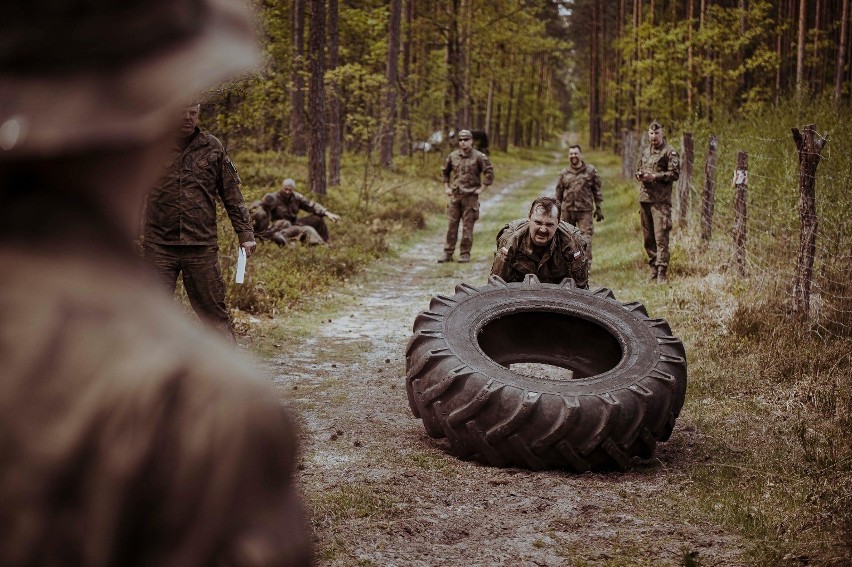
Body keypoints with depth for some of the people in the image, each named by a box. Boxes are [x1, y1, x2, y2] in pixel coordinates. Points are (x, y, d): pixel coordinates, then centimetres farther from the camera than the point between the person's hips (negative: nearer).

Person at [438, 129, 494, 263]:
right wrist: (446, 187, 14)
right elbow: (444, 171, 22)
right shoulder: (453, 156, 7)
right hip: (455, 196, 4)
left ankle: (465, 254, 6)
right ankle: (448, 253, 8)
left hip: (470, 196, -4)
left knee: (467, 226, 0)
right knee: (452, 225, 4)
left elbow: (489, 173, -7)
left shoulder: (479, 157, -6)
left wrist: (481, 188, -8)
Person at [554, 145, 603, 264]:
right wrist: (557, 211, 10)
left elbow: (597, 190, 6)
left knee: (585, 237, -8)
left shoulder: (590, 170, 3)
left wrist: (598, 208, 3)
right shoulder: (564, 173, 8)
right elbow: (559, 193, 13)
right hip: (567, 210, 3)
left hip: (585, 210, -2)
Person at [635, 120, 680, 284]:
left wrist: (655, 176, -16)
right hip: (644, 198, 7)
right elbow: (638, 170, 28)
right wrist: (639, 175, 5)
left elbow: (674, 174, -9)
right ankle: (654, 269, 19)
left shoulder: (669, 152, -2)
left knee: (661, 236, -12)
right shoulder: (645, 152, 19)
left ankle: (662, 273, -13)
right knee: (647, 237, 10)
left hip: (661, 200, -7)